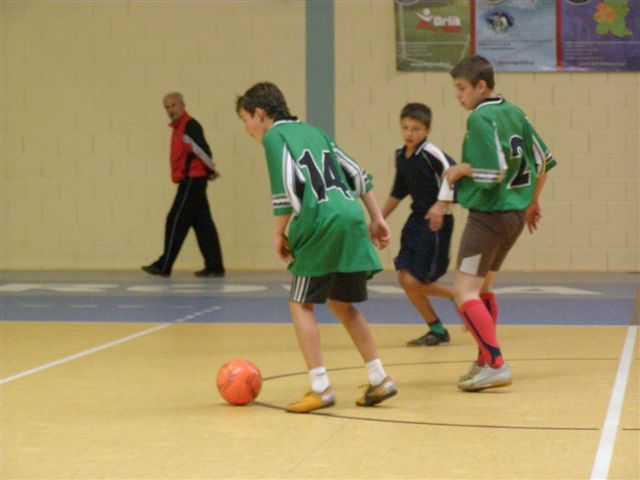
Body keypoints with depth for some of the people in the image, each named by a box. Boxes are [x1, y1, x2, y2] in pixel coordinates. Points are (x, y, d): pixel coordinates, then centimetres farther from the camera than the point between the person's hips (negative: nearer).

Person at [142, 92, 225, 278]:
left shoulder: (190, 125, -13)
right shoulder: (179, 127, 17)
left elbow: (202, 150, -18)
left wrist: (211, 170, -5)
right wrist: (209, 172, 11)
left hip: (192, 180, -10)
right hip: (191, 181, 10)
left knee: (176, 222, -6)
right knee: (202, 224, 8)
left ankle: (164, 266, -2)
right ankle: (214, 266, 9)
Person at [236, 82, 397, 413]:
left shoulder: (275, 137, 1)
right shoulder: (313, 131, 23)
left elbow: (288, 187, -13)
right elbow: (359, 175, 22)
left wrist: (280, 233, -3)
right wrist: (377, 219, 23)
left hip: (321, 225, -7)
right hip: (352, 219, 7)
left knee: (301, 305, 3)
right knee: (342, 304, 19)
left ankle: (320, 388, -3)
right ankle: (379, 380, 18)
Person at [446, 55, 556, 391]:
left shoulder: (481, 118, -16)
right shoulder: (514, 113, 10)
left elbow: (494, 171, -24)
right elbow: (544, 159, 14)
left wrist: (461, 169, -8)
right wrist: (533, 201, 25)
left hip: (489, 214, -9)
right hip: (516, 213, 9)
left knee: (465, 291, -8)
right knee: (483, 288, 21)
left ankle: (495, 365, -16)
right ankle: (486, 360, 27)